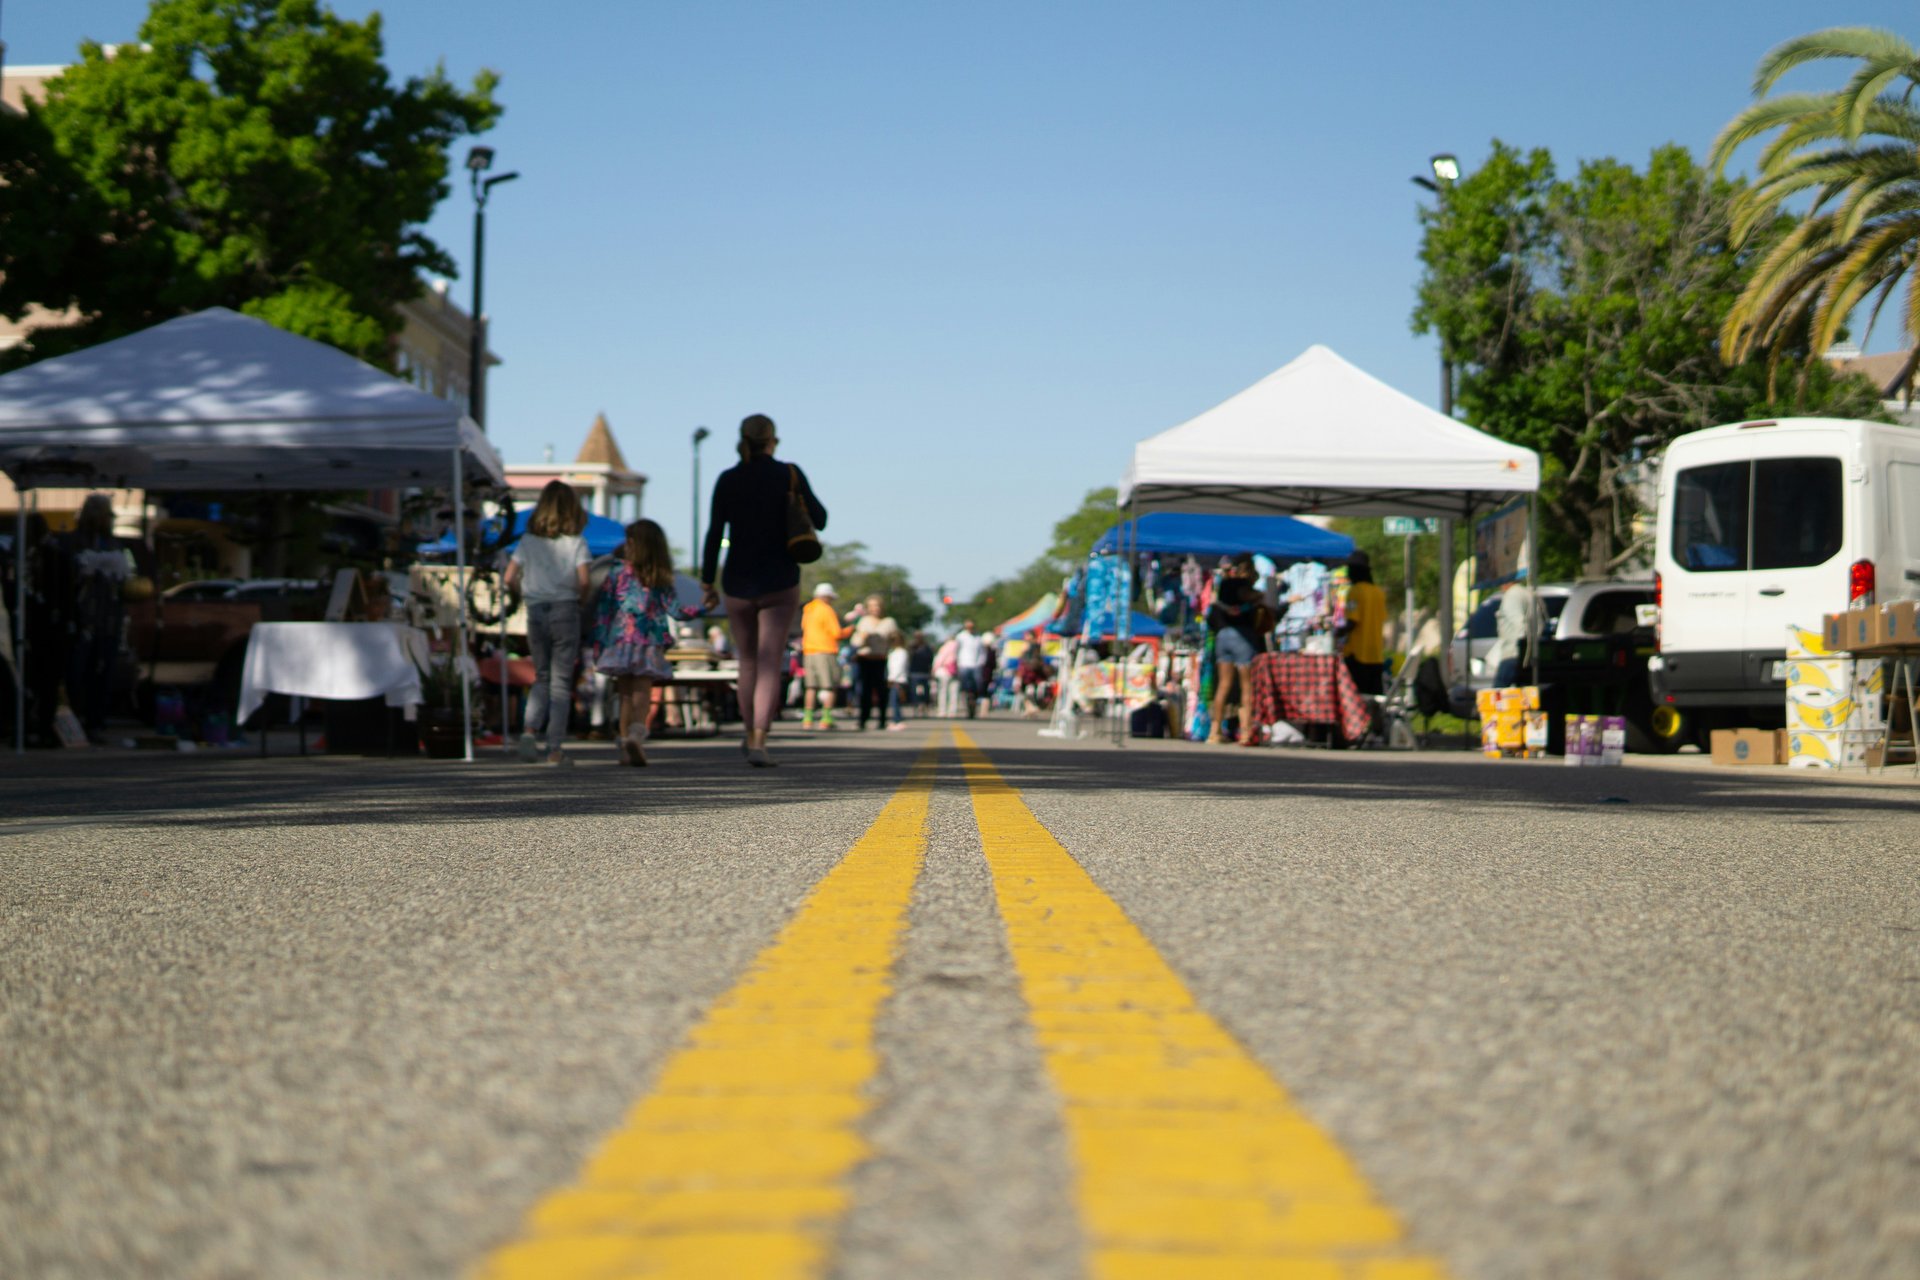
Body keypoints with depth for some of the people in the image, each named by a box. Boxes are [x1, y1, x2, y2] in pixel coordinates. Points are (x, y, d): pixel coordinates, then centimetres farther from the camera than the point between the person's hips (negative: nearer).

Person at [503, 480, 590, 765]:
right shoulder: (575, 542, -4)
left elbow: (509, 578, -1)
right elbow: (583, 580, -14)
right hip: (565, 612, -3)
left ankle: (529, 728, -6)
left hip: (536, 611, 3)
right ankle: (555, 749, 1)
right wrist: (581, 600, 5)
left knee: (542, 677, 17)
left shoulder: (528, 540, 4)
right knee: (561, 682, 3)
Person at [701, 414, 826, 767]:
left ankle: (751, 737, 26)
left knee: (748, 661, 17)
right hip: (780, 582, -2)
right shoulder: (789, 475, -5)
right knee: (769, 663, -4)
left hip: (738, 583, 2)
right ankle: (759, 742, -18)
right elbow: (819, 521, 1)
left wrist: (708, 582, 2)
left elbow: (715, 533, -3)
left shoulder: (727, 480, -1)